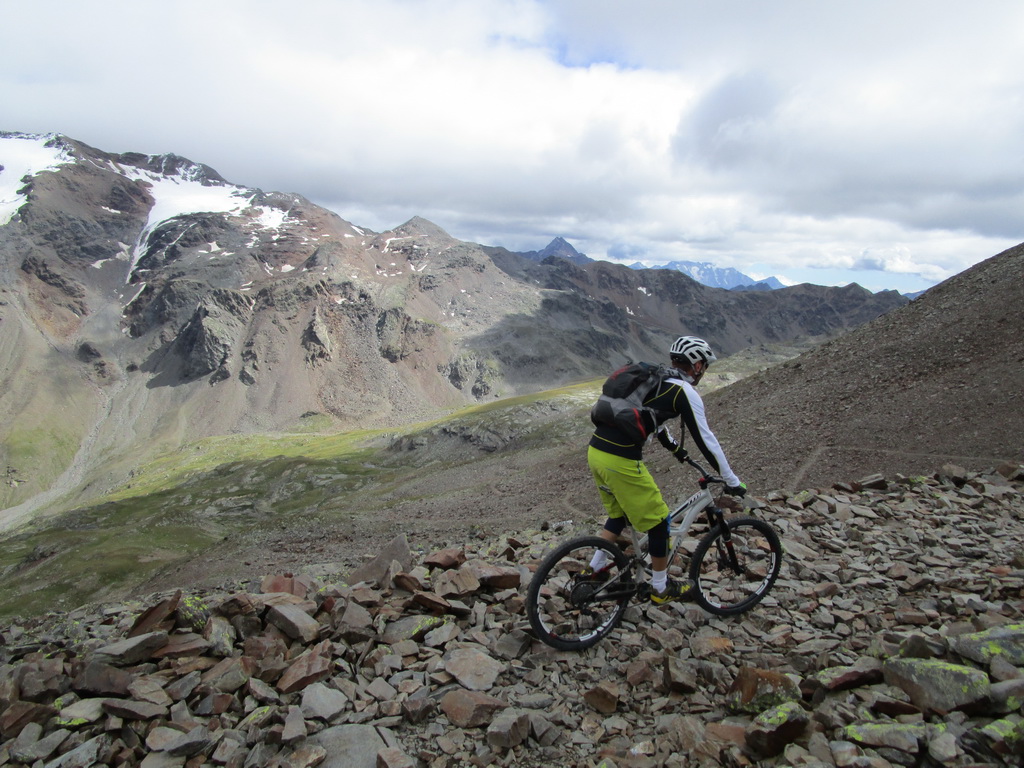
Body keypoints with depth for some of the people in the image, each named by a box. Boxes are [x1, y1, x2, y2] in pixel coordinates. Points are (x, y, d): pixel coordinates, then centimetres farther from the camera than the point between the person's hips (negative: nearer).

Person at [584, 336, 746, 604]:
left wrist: (674, 447, 50)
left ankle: (593, 571, 35)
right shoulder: (686, 392, -3)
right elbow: (705, 439, -1)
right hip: (621, 461, -8)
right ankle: (661, 588, 27)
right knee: (657, 520, 11)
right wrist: (732, 481, 9)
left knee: (618, 514, 28)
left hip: (595, 450, 8)